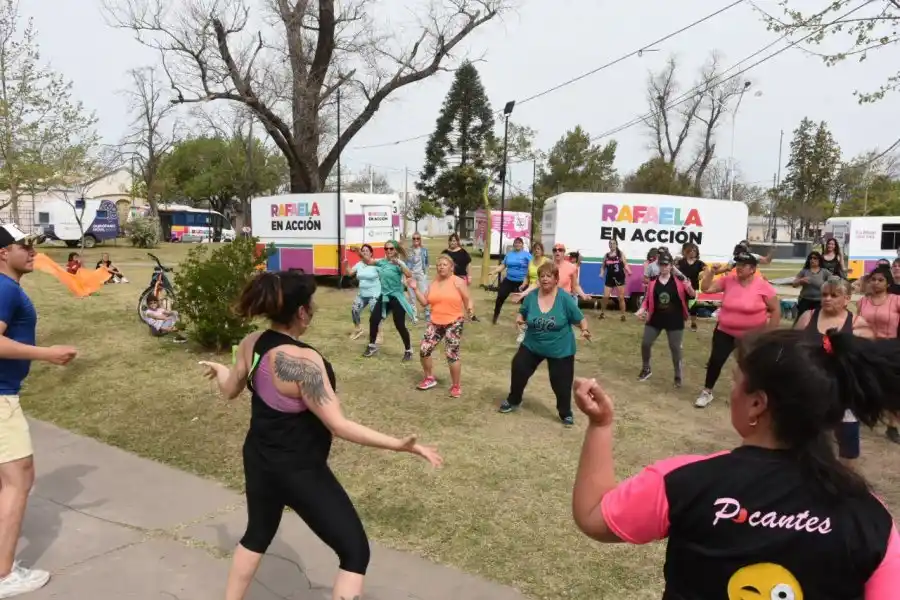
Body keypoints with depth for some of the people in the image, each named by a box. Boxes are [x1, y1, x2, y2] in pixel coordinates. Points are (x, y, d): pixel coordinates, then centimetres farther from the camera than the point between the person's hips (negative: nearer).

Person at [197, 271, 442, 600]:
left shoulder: (250, 344, -6)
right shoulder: (303, 360, -30)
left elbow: (230, 390, 13)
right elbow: (339, 426, -29)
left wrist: (216, 369, 35)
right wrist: (400, 445, -27)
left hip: (259, 460, 8)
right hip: (300, 471, -8)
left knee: (258, 533, 32)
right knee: (355, 552, 4)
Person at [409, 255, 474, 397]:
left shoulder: (458, 282, -5)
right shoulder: (433, 284, 10)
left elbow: (467, 300, -4)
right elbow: (425, 302, 10)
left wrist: (470, 308, -25)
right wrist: (416, 289, 1)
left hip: (454, 323, -5)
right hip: (435, 323, 6)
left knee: (452, 355, -9)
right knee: (424, 350, 2)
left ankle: (456, 386, 9)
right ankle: (430, 379, 25)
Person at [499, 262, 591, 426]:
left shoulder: (565, 298, -16)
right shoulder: (531, 296, -7)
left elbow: (579, 319, -10)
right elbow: (522, 313, 9)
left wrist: (585, 330, -28)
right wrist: (519, 318, -12)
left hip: (560, 350, -3)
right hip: (532, 346, 3)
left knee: (561, 383, 3)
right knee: (518, 370, 6)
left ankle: (566, 413, 27)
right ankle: (513, 400, 33)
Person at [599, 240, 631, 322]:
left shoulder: (621, 253, 1)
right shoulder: (606, 255, 7)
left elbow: (625, 264, -4)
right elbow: (603, 267, 12)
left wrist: (629, 272, -21)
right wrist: (602, 274, -7)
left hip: (619, 278, -2)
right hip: (609, 278, 2)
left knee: (621, 298, 1)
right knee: (605, 297, -2)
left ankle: (623, 315, 10)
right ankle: (602, 312, 17)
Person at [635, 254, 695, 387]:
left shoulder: (679, 281, -7)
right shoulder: (653, 281, -1)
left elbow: (692, 296, -5)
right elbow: (648, 299, 7)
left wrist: (689, 288, -26)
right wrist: (642, 310, -7)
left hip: (675, 321, -2)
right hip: (655, 319, 3)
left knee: (675, 348, 4)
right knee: (645, 343, 5)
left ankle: (678, 376, 22)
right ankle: (646, 369, 29)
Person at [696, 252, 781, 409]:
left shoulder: (763, 286, -14)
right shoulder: (728, 280, -6)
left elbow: (776, 310, -7)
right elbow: (705, 289, -3)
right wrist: (711, 272, -15)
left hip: (753, 335, -2)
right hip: (725, 332, 2)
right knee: (715, 360, 0)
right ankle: (707, 392, 18)